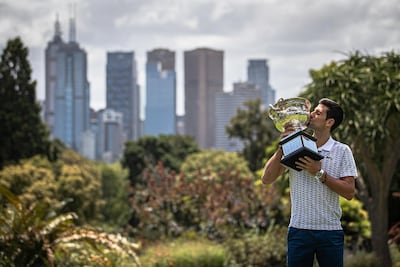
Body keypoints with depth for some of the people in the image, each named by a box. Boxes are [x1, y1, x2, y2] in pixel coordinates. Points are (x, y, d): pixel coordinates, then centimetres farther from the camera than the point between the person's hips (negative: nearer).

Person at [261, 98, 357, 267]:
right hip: (299, 229, 1)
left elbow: (349, 193, -6)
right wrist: (282, 148, -7)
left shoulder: (342, 151, 2)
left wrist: (320, 173, -14)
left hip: (330, 232, -1)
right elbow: (267, 179, 1)